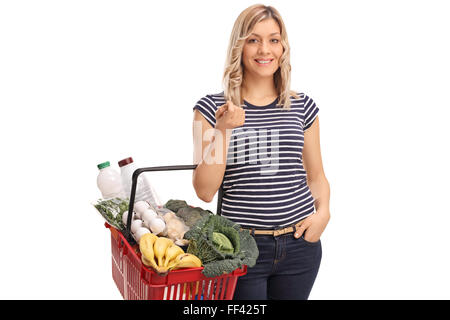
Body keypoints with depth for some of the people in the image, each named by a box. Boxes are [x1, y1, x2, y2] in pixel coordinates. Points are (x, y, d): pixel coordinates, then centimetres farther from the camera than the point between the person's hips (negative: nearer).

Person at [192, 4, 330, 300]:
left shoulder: (302, 106, 4)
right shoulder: (213, 108, -3)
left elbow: (316, 176, 13)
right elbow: (205, 191, -8)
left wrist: (323, 212, -6)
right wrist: (223, 130, -17)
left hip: (300, 245, 3)